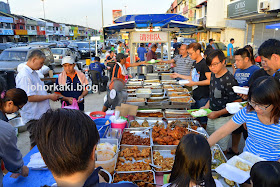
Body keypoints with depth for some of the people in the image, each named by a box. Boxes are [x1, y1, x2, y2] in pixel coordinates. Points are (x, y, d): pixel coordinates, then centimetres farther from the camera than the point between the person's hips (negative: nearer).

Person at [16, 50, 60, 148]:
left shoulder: (34, 73, 13)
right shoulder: (24, 76, -19)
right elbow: (30, 97, -23)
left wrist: (52, 95, 10)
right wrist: (50, 96, -15)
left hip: (41, 113, 10)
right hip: (33, 117, -10)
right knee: (36, 144, 3)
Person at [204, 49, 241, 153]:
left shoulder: (229, 80, -21)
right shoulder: (213, 74, 4)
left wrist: (218, 113, -20)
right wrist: (206, 106, 6)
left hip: (224, 119, -7)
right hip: (211, 117, 8)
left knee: (221, 148, 7)